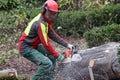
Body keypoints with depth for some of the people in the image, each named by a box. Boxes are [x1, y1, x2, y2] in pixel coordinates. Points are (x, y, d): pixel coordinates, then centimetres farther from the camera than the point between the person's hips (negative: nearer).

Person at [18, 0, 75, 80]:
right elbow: (46, 44, -26)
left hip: (34, 45, 10)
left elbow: (53, 35, 6)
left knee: (52, 57, 15)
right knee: (47, 64, -23)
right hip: (26, 48, -10)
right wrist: (58, 56, -19)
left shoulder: (46, 20, 3)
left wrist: (67, 45, 0)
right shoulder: (40, 23, -27)